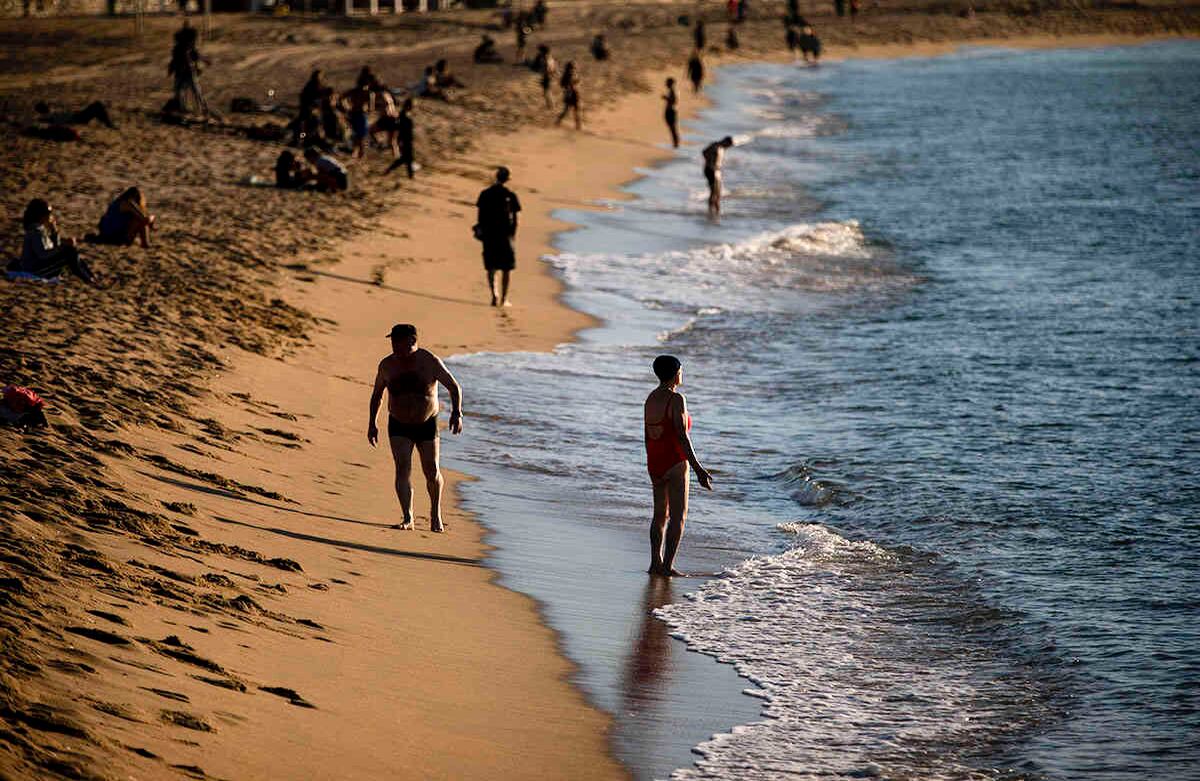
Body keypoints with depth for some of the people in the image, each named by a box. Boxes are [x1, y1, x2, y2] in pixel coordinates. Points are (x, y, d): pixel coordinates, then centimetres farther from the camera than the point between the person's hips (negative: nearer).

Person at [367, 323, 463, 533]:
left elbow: (454, 387, -8)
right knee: (403, 468, -15)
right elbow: (377, 395, 9)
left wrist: (456, 413, -22)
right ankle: (407, 518, -16)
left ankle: (435, 513, 28)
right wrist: (372, 424, 5)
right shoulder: (387, 365, -6)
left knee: (432, 471, 3)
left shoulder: (430, 362, -14)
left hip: (427, 425, -1)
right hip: (399, 426, 1)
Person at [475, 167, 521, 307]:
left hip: (488, 234, 1)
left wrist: (481, 231, 12)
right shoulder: (510, 196, -5)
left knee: (491, 268, 7)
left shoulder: (485, 194, -1)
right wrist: (513, 233, 9)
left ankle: (494, 294, -14)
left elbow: (481, 215, 2)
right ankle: (504, 299, 10)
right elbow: (514, 218, -3)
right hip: (505, 234, -1)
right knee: (506, 269, 9)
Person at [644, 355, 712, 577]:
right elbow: (682, 437, -20)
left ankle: (656, 563, 17)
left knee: (660, 514, 16)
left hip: (655, 462, 8)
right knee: (678, 515, 0)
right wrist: (698, 468, -19)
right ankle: (667, 565, -4)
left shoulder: (650, 399, 7)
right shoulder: (676, 399, -16)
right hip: (675, 462, -8)